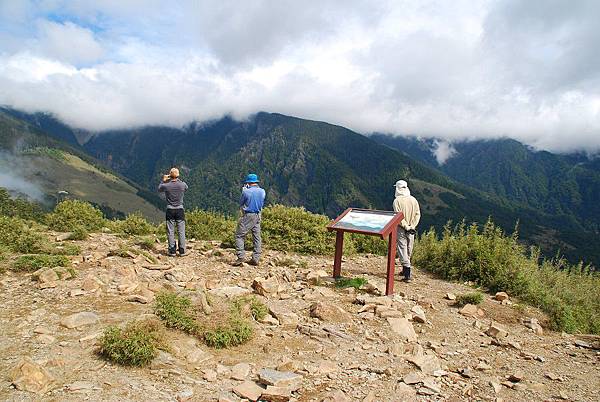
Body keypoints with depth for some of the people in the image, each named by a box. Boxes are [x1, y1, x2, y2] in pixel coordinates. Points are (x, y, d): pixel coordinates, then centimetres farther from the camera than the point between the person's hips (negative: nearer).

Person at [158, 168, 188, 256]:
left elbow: (159, 189, 12)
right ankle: (182, 251, 7)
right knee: (181, 231, 5)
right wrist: (178, 179, 17)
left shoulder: (166, 185, -10)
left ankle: (172, 251, 8)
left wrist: (164, 181, 15)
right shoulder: (182, 184, -8)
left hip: (170, 210, 0)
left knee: (171, 232, 6)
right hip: (180, 210, 0)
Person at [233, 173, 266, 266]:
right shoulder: (262, 191, 2)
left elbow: (241, 203, 2)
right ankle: (256, 259, 11)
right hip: (257, 216, 6)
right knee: (257, 237, 10)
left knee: (239, 236, 1)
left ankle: (241, 257, -9)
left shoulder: (246, 192, -12)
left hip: (247, 216, -5)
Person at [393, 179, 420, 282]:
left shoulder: (397, 200, -12)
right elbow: (418, 214, 0)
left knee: (402, 249, -3)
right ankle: (405, 270, 33)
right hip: (411, 230, 5)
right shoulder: (413, 200, 3)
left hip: (401, 229, -5)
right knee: (409, 251, 17)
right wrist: (412, 226, -3)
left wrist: (406, 226, -13)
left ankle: (407, 275, -10)